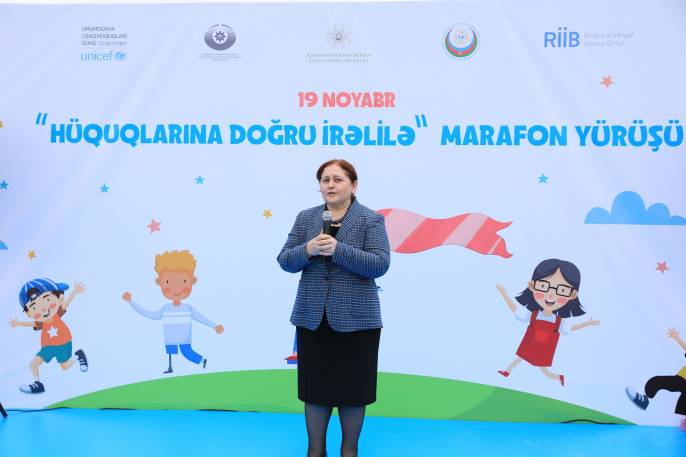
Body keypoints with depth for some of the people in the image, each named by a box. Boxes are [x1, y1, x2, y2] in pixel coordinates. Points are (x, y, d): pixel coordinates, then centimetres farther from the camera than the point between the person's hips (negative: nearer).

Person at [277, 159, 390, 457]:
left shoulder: (371, 220, -3)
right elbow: (285, 261, 4)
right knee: (315, 387, 10)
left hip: (356, 319, -2)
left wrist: (337, 249, -22)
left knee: (352, 388, 8)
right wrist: (307, 250, -16)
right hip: (312, 318, 3)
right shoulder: (305, 218, 7)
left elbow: (380, 264, -13)